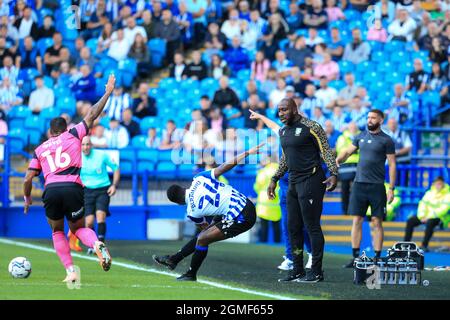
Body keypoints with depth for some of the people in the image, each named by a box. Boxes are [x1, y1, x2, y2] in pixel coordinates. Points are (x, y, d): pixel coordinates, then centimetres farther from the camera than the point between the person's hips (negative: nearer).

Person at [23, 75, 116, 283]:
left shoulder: (40, 149, 19)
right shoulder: (73, 135, 16)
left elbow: (28, 179, 15)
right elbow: (92, 115, 16)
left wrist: (27, 199, 31)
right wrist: (108, 92, 26)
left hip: (51, 190, 0)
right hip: (73, 187, 0)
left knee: (57, 232, 20)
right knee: (78, 228, 17)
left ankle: (71, 272, 4)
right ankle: (97, 245, -18)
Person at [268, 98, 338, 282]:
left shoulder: (310, 127, -9)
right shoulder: (283, 131, 15)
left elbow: (326, 152, -9)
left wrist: (334, 174, -19)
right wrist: (275, 180, 26)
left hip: (311, 181, -9)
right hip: (294, 183, 9)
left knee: (312, 226, -8)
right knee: (293, 227, 9)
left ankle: (316, 272, -4)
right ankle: (297, 271, 15)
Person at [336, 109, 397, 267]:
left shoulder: (386, 140, -2)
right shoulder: (361, 137, 11)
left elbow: (392, 165, -2)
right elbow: (348, 152, 17)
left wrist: (391, 189, -7)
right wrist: (337, 160, -6)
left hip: (376, 186, -4)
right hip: (359, 184, 4)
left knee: (376, 222, -1)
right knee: (357, 221, 4)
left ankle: (377, 258, 4)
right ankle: (355, 257, 8)